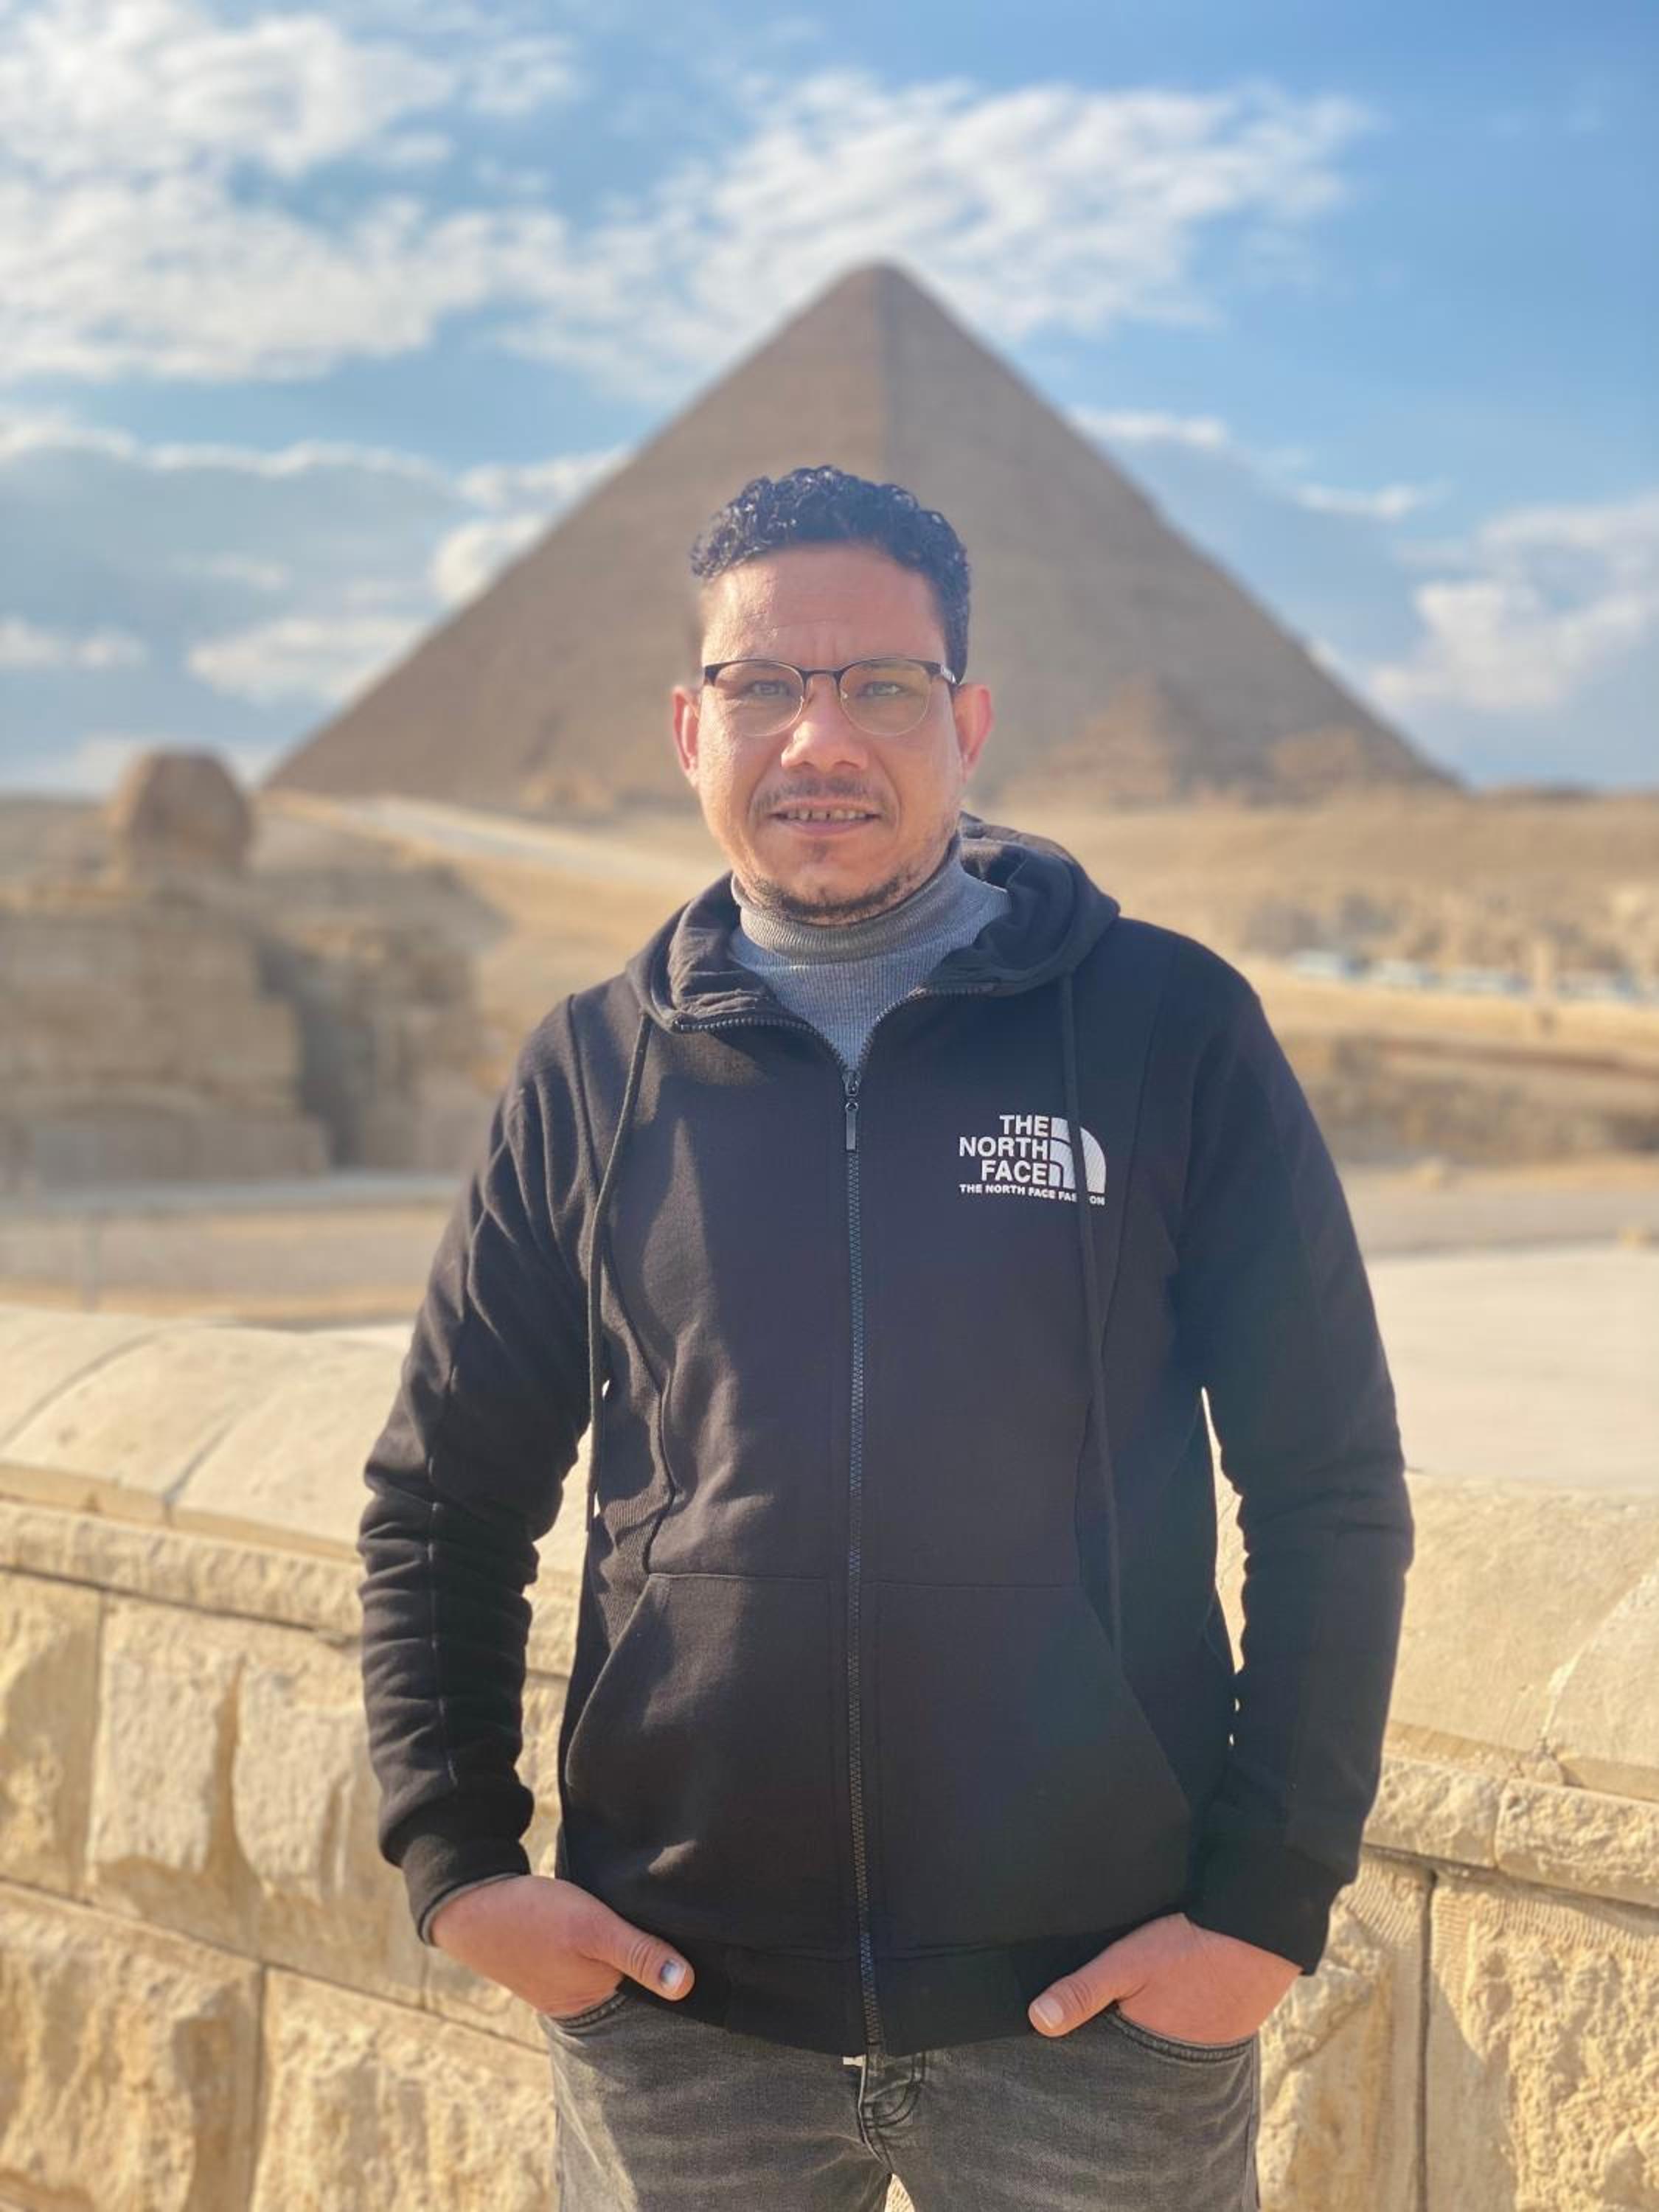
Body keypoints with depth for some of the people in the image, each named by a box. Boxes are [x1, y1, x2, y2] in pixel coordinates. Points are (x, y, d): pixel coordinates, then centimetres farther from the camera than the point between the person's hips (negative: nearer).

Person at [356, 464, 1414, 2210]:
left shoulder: (1171, 1033, -2)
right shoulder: (595, 1070, 4)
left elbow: (1330, 1496, 0)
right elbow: (440, 1504, 11)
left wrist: (1270, 1900, -6)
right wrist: (456, 1861, 0)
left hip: (1101, 2012, -1)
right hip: (671, 2017, 2)